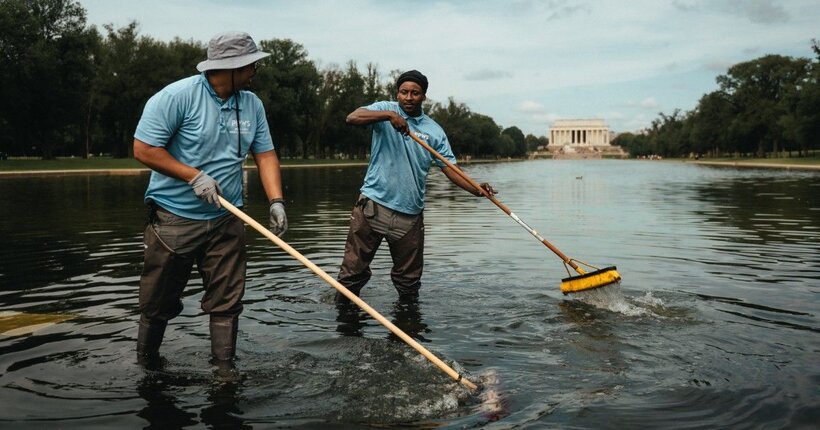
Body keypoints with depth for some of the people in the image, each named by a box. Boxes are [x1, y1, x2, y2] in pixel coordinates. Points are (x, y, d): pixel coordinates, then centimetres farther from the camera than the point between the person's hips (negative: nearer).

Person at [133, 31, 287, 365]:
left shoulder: (252, 104, 3)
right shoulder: (178, 96, -14)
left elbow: (265, 154, 5)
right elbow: (143, 149, -13)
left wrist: (276, 201, -8)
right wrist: (194, 176, -19)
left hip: (226, 221, 4)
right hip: (174, 218, -4)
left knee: (226, 302, 6)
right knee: (158, 303, 10)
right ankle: (145, 363, 32)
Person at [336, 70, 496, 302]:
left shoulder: (434, 130, 9)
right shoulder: (385, 109, 3)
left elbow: (449, 167, 5)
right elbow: (352, 117, -14)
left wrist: (474, 189, -11)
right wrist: (389, 115, -27)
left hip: (410, 213, 3)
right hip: (374, 205, -3)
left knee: (409, 279, 13)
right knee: (354, 269, -1)